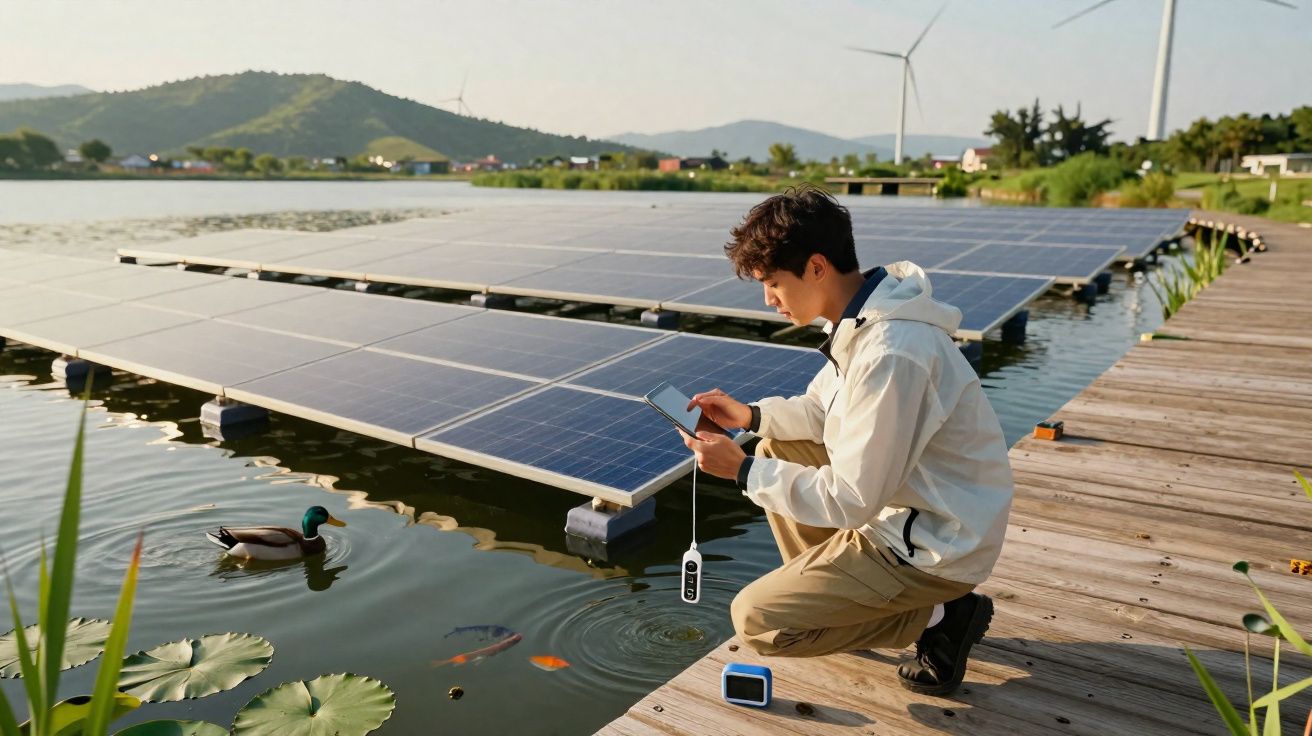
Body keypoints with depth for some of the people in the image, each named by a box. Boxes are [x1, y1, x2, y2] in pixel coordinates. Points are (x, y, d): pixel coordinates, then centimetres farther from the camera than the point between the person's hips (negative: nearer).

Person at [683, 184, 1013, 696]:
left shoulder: (889, 355, -31)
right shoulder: (865, 318, -1)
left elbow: (851, 501, -26)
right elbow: (824, 409, 13)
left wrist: (743, 471, -19)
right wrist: (751, 415, -1)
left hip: (937, 547, -9)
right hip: (901, 498, 9)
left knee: (755, 619, -9)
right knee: (776, 448, 14)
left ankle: (939, 616, 2)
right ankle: (824, 586, 19)